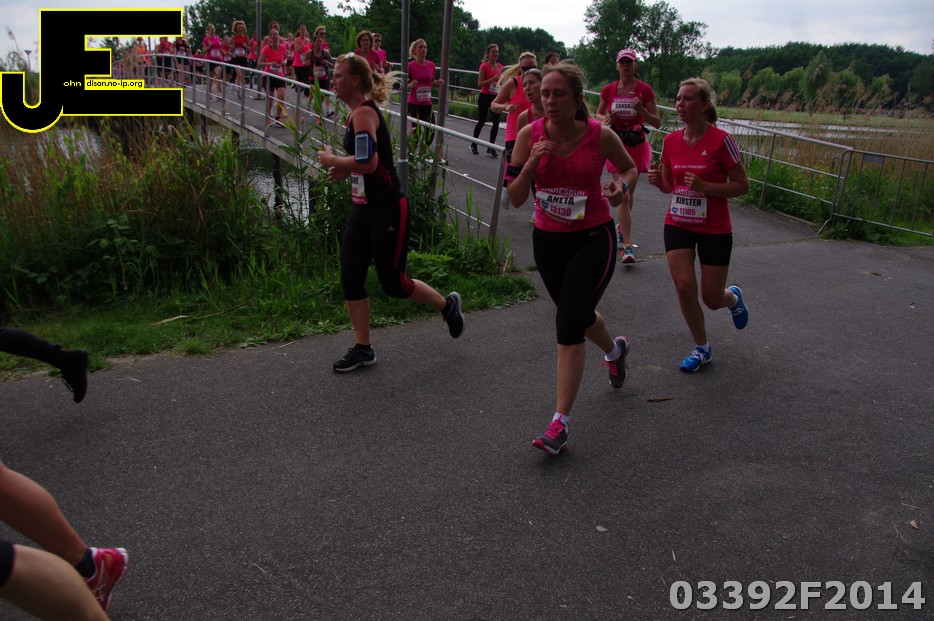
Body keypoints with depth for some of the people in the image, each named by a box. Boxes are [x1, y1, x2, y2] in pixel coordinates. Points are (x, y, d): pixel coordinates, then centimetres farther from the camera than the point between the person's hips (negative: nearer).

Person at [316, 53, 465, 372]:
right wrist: (344, 168, 8)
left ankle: (447, 304, 28)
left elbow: (368, 163, -29)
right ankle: (363, 349, 19)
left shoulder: (364, 113, -17)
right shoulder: (357, 112, 12)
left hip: (388, 210, -10)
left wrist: (332, 160, -13)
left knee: (392, 282, 2)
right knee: (350, 278, 7)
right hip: (363, 208, 10)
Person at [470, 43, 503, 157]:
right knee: (481, 121, 5)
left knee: (496, 123, -2)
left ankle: (491, 147, 8)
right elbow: (480, 83, -14)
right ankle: (473, 144, 23)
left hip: (495, 97, 5)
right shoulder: (484, 66, -10)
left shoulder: (500, 66, 7)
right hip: (485, 97, -5)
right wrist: (493, 79, -22)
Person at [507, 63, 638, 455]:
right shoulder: (529, 135, -9)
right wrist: (531, 164, -26)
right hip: (548, 240, 4)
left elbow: (630, 167, 6)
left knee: (568, 325, -13)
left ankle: (560, 425, -5)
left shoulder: (600, 136, -14)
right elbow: (515, 199, -10)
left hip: (593, 239, -4)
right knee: (578, 314, 22)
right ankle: (614, 350, 58)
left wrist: (621, 185, -16)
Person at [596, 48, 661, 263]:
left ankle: (622, 228, 38)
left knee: (628, 193, 11)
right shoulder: (609, 90, 3)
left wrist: (641, 109, -20)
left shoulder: (644, 89, -2)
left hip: (637, 145, 0)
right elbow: (598, 115, 16)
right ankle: (627, 246, -12)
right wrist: (606, 119, -8)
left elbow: (657, 122, -2)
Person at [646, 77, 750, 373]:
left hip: (714, 229, -3)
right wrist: (658, 180, -11)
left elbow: (742, 185, -11)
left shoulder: (720, 140, -15)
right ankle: (702, 348, 14)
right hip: (678, 225, 3)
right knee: (684, 287, -9)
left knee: (712, 300, 3)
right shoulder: (671, 140, 0)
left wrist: (704, 186, -25)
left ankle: (733, 297, 43)